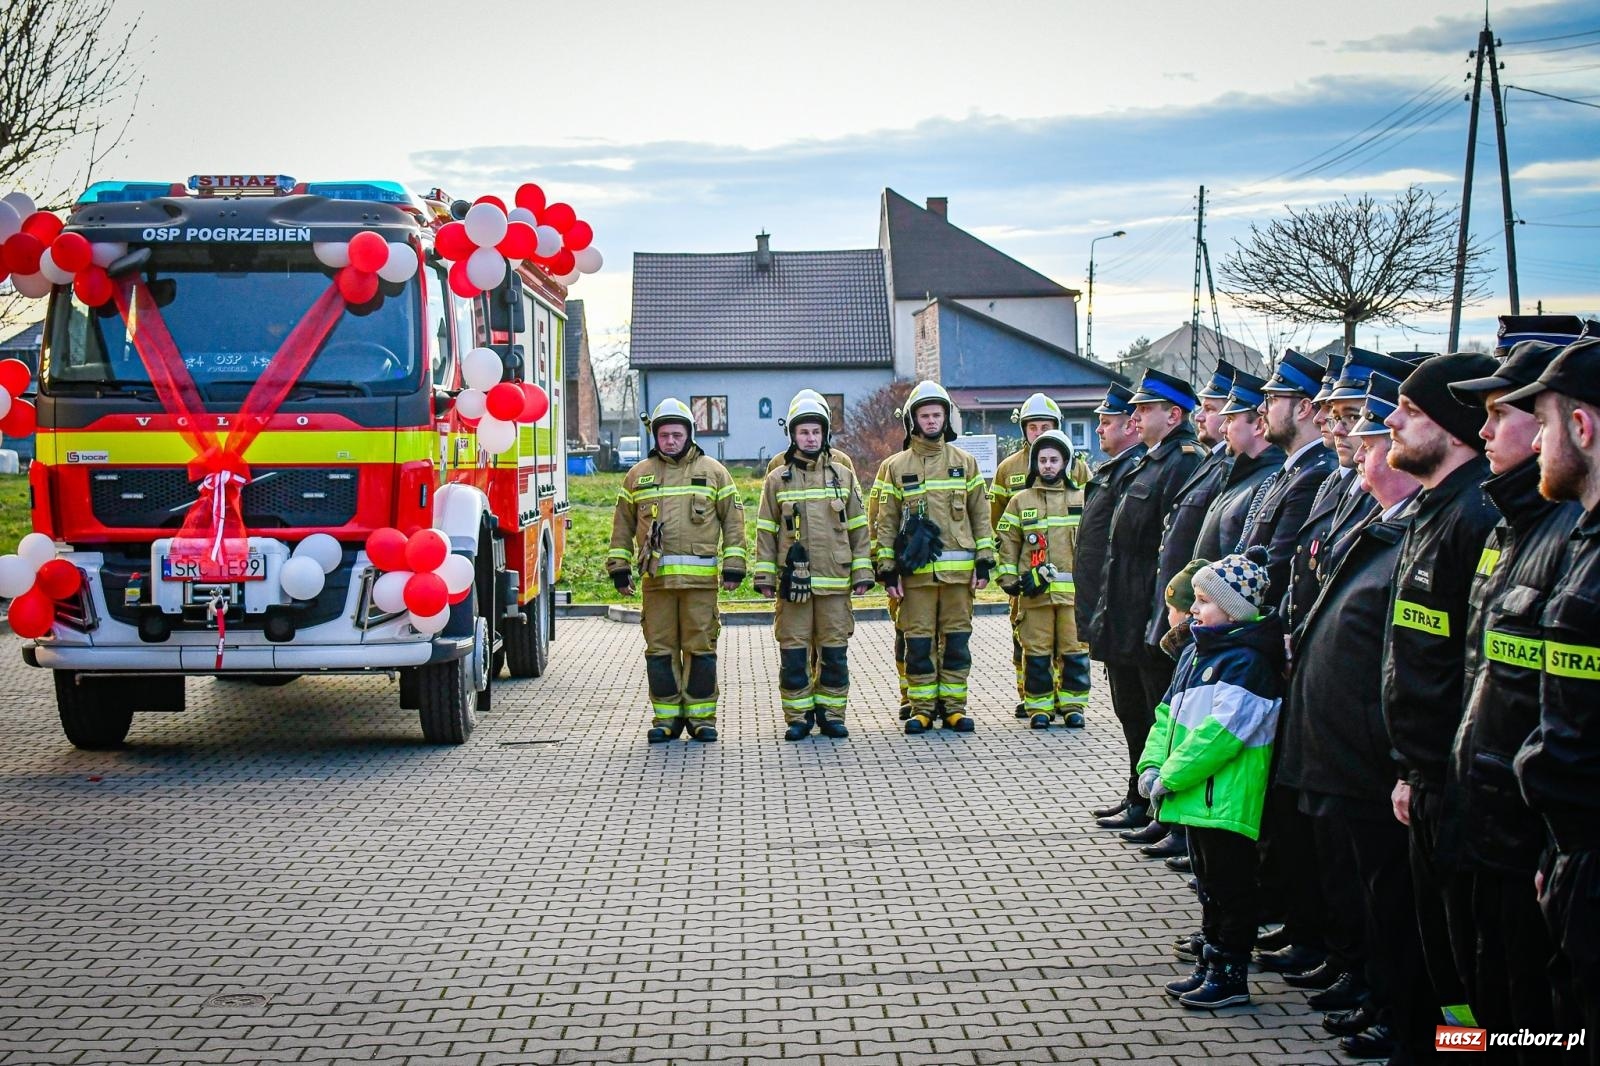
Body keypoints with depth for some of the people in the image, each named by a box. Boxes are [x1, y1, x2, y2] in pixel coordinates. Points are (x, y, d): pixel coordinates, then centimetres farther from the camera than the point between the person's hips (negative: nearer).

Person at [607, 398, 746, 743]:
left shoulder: (713, 472, 9)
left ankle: (702, 717, 8)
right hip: (656, 578, 2)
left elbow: (733, 521, 8)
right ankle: (666, 717, 11)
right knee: (660, 650, 3)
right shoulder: (638, 475, 13)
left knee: (700, 649, 0)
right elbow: (623, 524, 16)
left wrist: (733, 567, 1)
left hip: (701, 578, -1)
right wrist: (619, 568, 9)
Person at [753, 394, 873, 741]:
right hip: (793, 580, -1)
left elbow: (858, 527, 10)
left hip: (835, 581, 1)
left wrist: (862, 572, 5)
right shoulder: (777, 480, 6)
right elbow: (766, 532, 6)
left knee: (834, 652, 4)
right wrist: (764, 576, 1)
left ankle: (831, 714, 14)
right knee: (793, 652, 1)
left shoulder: (843, 476, 9)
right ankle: (798, 717, 9)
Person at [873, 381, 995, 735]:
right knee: (918, 641, 0)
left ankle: (954, 705, 10)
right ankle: (922, 708, 7)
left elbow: (981, 515, 10)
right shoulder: (896, 467, 6)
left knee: (956, 639, 3)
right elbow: (886, 522, 5)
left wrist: (984, 562, 3)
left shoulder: (964, 463, 10)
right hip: (915, 570, -1)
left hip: (958, 569, 1)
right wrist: (887, 570, -1)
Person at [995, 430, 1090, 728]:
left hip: (1074, 589, 0)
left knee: (1074, 650, 2)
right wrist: (1008, 579, 0)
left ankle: (1073, 704, 11)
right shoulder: (1021, 501, 8)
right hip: (1033, 591, 0)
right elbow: (1005, 542, 9)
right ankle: (1038, 707, 9)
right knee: (1036, 651, 2)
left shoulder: (1081, 500, 10)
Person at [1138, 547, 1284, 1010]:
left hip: (1227, 799, -10)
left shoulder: (1247, 661, -18)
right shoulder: (1197, 652, 13)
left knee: (1231, 888, 0)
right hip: (1198, 797, 10)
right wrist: (1152, 765, 2)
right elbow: (1169, 713, 15)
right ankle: (1210, 965, 28)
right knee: (1210, 884, 18)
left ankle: (1230, 975, 7)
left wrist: (1172, 777, -20)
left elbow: (1221, 732, -24)